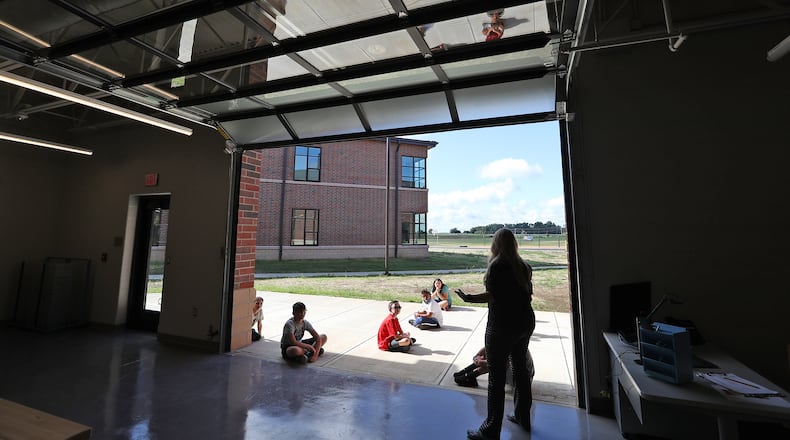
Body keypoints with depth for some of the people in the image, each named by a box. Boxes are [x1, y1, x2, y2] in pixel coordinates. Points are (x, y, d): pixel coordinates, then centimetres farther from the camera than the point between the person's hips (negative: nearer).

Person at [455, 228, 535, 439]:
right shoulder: (523, 266, 7)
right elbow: (528, 294, 14)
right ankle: (523, 417, 36)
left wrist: (469, 298, -19)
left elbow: (492, 295, -24)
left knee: (496, 376, -1)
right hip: (525, 321, 8)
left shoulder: (497, 265, -15)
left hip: (502, 325, -8)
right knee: (521, 368, 21)